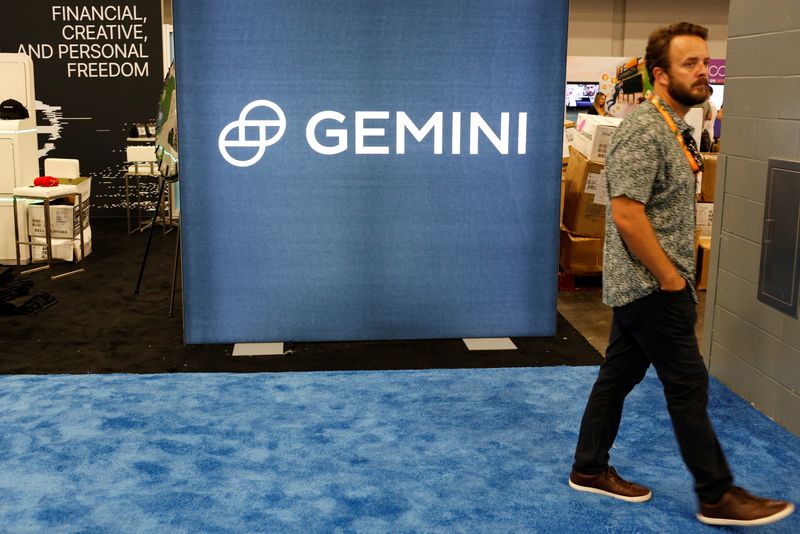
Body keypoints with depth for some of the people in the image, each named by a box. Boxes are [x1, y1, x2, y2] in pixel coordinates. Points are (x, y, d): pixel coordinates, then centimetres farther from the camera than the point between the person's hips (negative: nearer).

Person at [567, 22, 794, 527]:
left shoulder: (674, 129, 12)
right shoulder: (643, 130, -19)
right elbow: (627, 216, -25)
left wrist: (673, 276, 13)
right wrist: (670, 278, -17)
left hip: (638, 286, 9)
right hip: (650, 286, -9)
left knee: (618, 374, 15)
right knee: (689, 386, 0)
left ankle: (590, 469, 26)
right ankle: (718, 496, 12)